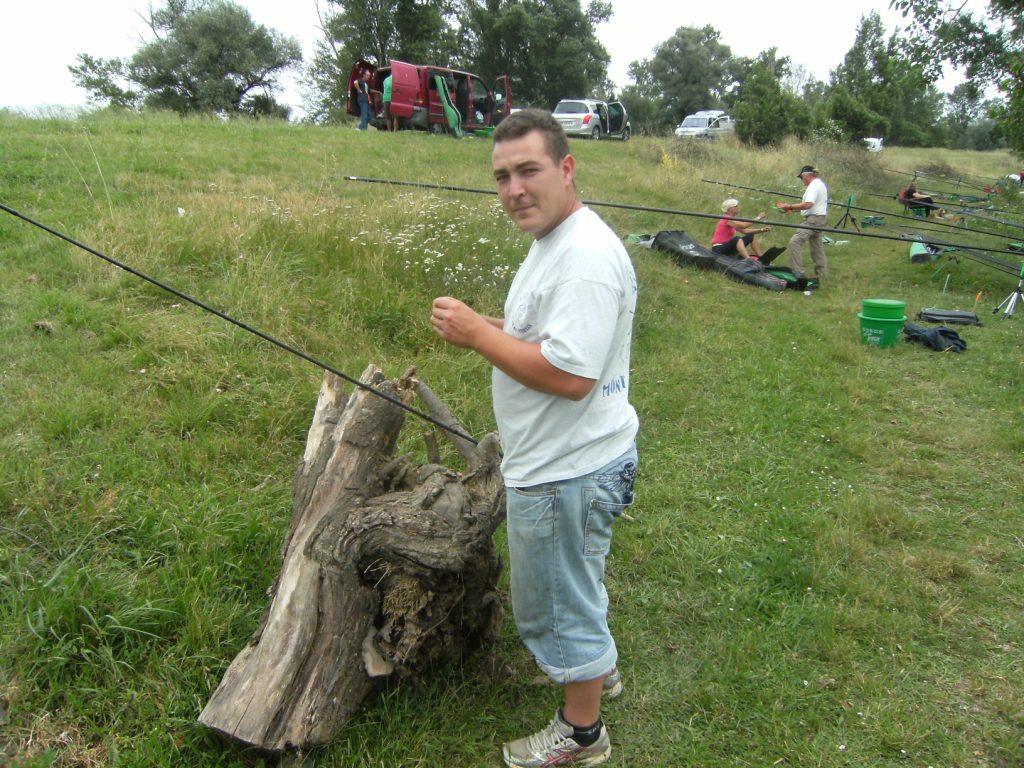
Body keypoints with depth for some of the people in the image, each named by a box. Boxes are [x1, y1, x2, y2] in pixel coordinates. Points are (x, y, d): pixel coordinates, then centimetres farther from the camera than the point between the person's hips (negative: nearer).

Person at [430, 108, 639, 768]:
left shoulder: (586, 256, -26)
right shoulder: (555, 240, 9)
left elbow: (569, 374, -33)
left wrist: (478, 334, -24)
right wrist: (491, 327, 5)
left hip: (567, 472, -10)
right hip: (559, 460, 11)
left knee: (559, 606, 9)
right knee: (574, 586, 30)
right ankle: (599, 666, 54)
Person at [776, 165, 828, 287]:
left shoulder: (814, 186, -14)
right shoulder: (819, 184, 20)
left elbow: (808, 204, -26)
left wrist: (790, 206, -21)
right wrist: (791, 209, 12)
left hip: (814, 219, -11)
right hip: (819, 217, 11)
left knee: (795, 241, -19)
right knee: (816, 246, 16)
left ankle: (798, 272, -25)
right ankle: (822, 275, 22)